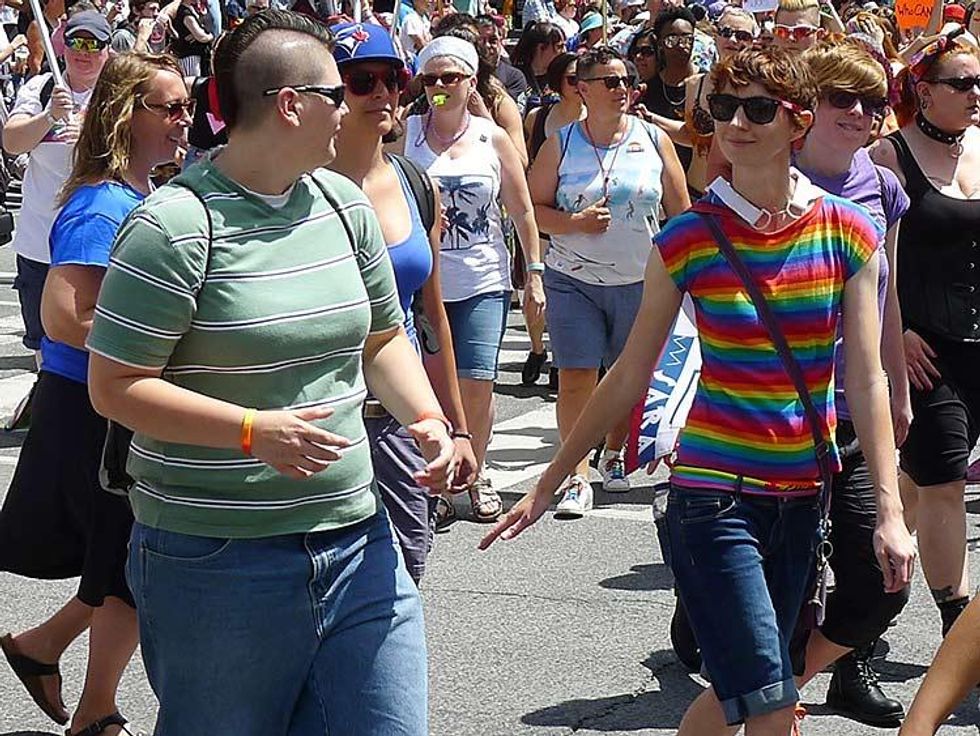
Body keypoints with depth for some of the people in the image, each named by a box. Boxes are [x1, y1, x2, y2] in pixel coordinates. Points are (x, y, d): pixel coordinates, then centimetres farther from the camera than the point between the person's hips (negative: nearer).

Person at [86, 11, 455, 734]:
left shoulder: (342, 203, 8)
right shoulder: (176, 225, -13)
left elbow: (382, 337, 20)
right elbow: (115, 387, -13)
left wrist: (428, 417, 1)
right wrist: (253, 430, -22)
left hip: (355, 544, 6)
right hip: (215, 561, -6)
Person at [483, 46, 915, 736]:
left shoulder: (847, 233, 0)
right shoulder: (689, 239, -5)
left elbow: (866, 381, -1)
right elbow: (629, 378, 2)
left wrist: (891, 511, -7)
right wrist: (547, 486, 3)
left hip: (802, 496, 3)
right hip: (714, 493, -3)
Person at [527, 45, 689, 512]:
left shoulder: (653, 140, 3)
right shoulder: (561, 145, 1)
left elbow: (680, 211, 7)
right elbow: (535, 207, 2)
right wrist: (576, 223, -15)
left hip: (641, 281, 1)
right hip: (574, 280, -1)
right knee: (576, 377, -7)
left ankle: (615, 455, 33)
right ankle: (577, 476, -4)